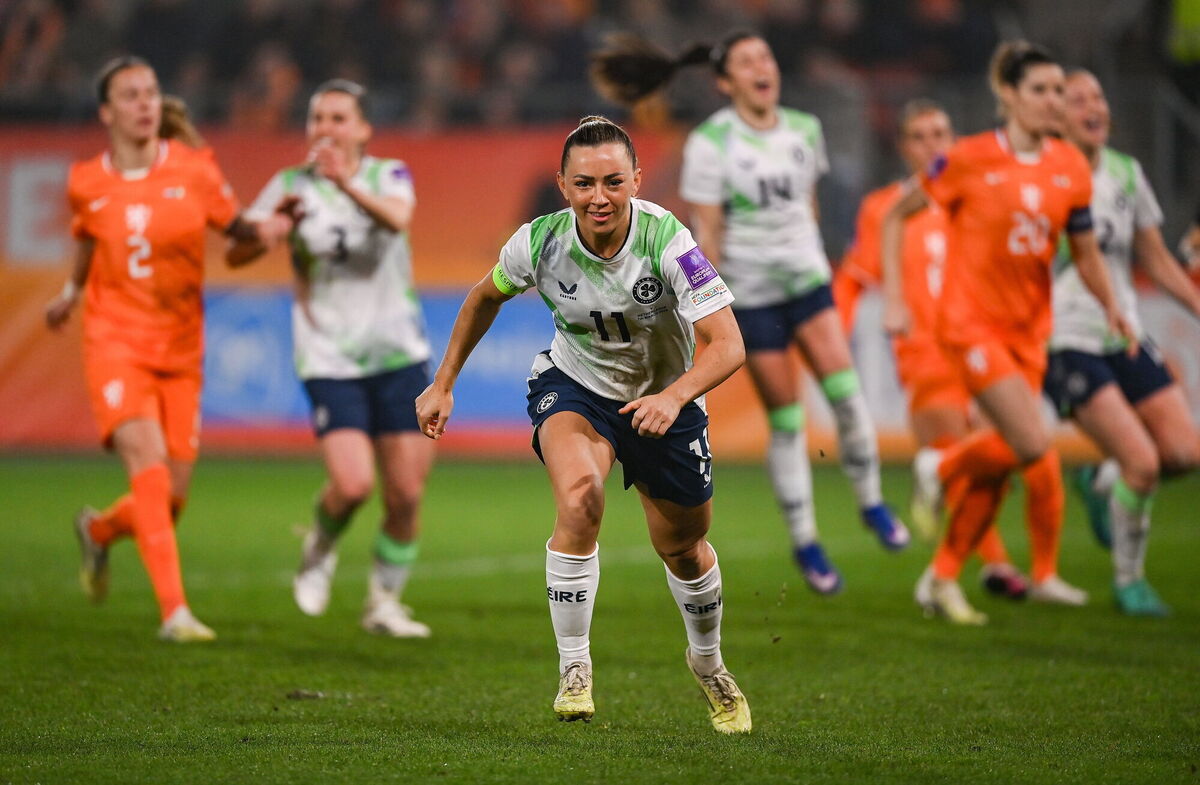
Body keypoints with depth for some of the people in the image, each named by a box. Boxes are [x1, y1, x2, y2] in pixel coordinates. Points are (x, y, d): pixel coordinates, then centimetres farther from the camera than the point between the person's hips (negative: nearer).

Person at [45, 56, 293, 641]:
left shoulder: (193, 170, -2)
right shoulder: (87, 184, 0)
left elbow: (233, 224, 8)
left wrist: (267, 227, -13)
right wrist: (72, 292, 31)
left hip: (179, 350, 2)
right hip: (115, 344, -2)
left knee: (171, 495, 3)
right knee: (148, 464, -23)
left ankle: (98, 532, 38)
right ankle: (174, 611, -25)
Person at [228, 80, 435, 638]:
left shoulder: (388, 176, 0)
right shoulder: (291, 185, 1)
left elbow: (397, 218, -24)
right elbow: (236, 254, -2)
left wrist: (347, 183, -41)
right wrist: (275, 221, -21)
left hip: (398, 352, 1)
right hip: (328, 359, -1)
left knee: (406, 493, -1)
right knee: (351, 484, -19)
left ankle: (385, 602, 19)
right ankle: (320, 550, 14)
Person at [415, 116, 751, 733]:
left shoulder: (667, 241, -31)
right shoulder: (539, 243, -22)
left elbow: (727, 344, -36)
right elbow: (487, 295, 1)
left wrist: (675, 396, -53)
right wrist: (443, 384, 4)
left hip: (662, 398, 0)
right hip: (573, 386, 0)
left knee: (683, 548, 13)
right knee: (579, 496, -31)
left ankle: (708, 663, 46)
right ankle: (574, 671, -21)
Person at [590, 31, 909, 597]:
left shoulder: (805, 130, 4)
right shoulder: (710, 143, -10)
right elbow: (706, 231, -9)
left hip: (806, 280, 4)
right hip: (749, 293, -4)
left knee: (843, 384, -15)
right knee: (785, 418, -1)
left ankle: (870, 501, 6)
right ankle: (804, 541, 12)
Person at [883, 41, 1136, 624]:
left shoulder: (1071, 168, 2)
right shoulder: (970, 160, -10)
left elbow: (1085, 252, 9)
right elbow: (896, 216, 0)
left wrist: (1111, 307, -9)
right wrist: (894, 297, -6)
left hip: (1029, 329, 5)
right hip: (971, 321, -5)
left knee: (1000, 465, 6)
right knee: (1034, 446, -18)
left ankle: (944, 578, 21)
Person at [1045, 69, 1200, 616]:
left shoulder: (1126, 174, 8)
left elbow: (1156, 261, 15)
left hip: (1124, 338, 6)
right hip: (1064, 341, -6)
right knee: (1142, 460, -17)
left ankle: (1103, 485, 22)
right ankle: (1129, 581, 5)